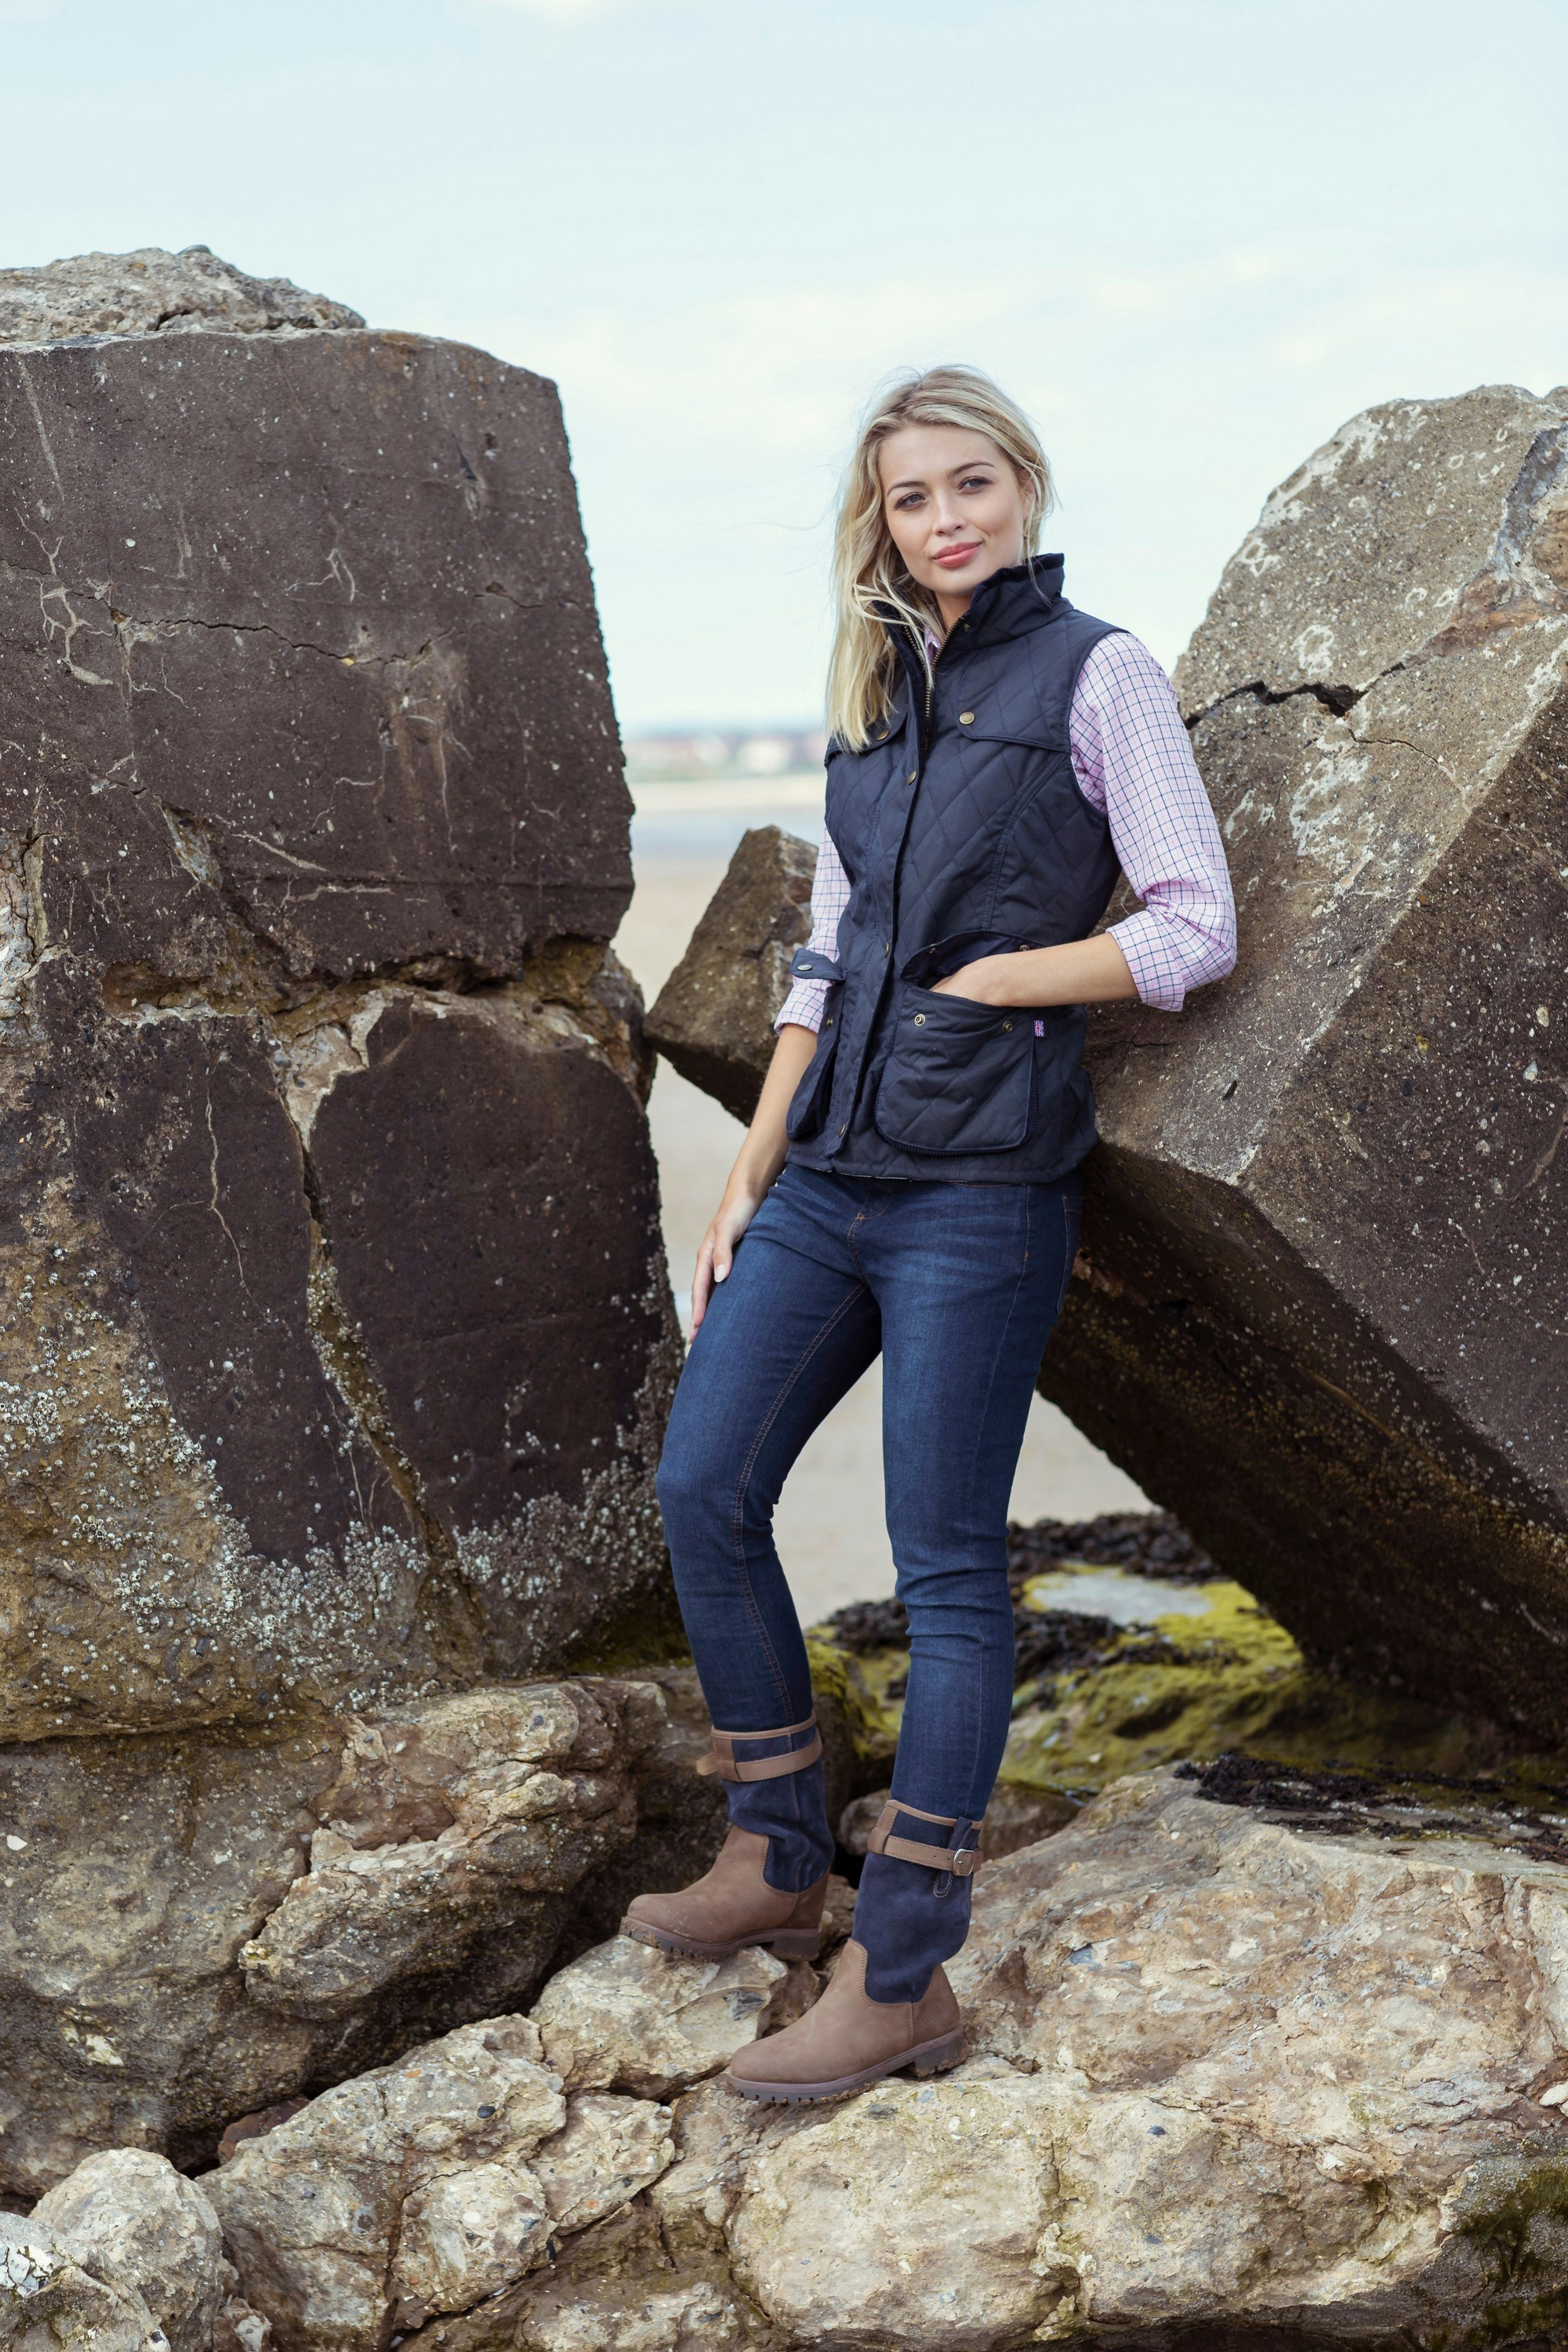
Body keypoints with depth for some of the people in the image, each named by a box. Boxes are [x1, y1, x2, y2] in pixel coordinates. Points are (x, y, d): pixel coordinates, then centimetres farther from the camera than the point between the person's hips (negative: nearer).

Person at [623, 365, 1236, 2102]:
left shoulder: (1094, 674, -2)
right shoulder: (877, 691, 16)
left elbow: (1194, 931, -8)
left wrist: (977, 982, -7)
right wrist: (750, 1172, 13)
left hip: (981, 1179, -7)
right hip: (830, 1167, 7)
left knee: (945, 1569, -3)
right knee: (703, 1487, 6)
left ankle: (901, 1980, 3)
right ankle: (779, 1864, 22)